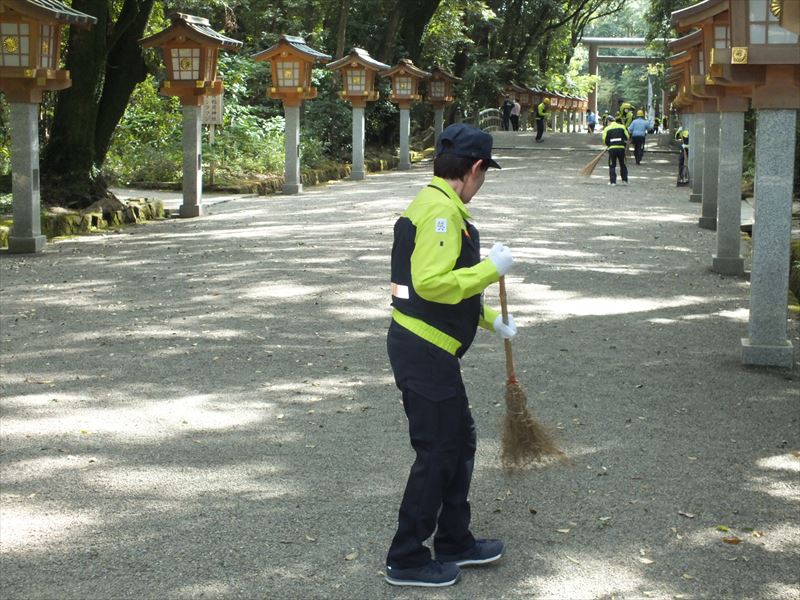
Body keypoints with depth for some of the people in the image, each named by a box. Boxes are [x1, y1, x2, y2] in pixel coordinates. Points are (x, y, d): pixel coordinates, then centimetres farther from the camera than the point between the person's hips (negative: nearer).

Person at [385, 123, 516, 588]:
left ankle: (455, 542, 32)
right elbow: (431, 284, -30)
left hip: (427, 351, 11)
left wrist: (491, 319, 29)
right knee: (437, 452, -1)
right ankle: (407, 560, 11)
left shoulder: (437, 205, 15)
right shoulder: (441, 211, -19)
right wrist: (490, 269, -20)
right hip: (425, 353, -11)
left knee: (460, 441, 19)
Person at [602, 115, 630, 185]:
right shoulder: (622, 127, 8)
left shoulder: (607, 129, 3)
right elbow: (627, 137, 6)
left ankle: (612, 181, 0)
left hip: (612, 148, -2)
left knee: (612, 165, 5)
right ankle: (625, 180, 20)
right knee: (623, 164, 16)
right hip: (621, 148, 2)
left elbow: (604, 140, 0)